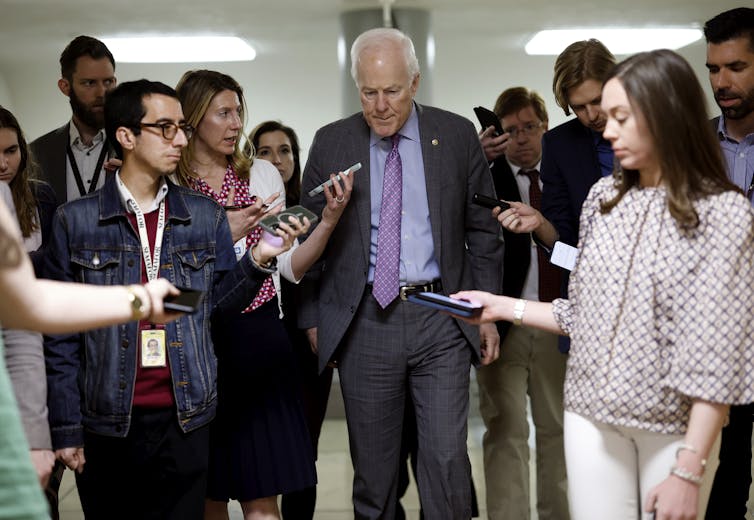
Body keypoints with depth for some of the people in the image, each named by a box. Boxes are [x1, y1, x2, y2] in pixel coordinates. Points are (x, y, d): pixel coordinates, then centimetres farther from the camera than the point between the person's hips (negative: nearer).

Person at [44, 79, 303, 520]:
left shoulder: (207, 217, 6)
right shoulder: (76, 221, -1)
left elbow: (218, 302, 8)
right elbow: (61, 337, 0)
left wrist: (257, 261, -10)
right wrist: (66, 429, -2)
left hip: (186, 419, 2)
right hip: (108, 423, -2)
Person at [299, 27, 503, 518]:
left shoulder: (458, 135, 3)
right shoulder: (331, 143, 4)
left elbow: (483, 231, 8)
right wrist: (312, 319, 4)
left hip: (441, 318, -1)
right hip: (363, 324, 1)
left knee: (447, 458, -2)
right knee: (372, 466, 8)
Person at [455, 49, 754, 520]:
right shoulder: (604, 198, 5)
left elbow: (716, 354, -15)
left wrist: (688, 471, -19)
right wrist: (502, 306, 6)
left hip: (677, 428, -4)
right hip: (592, 415, 4)